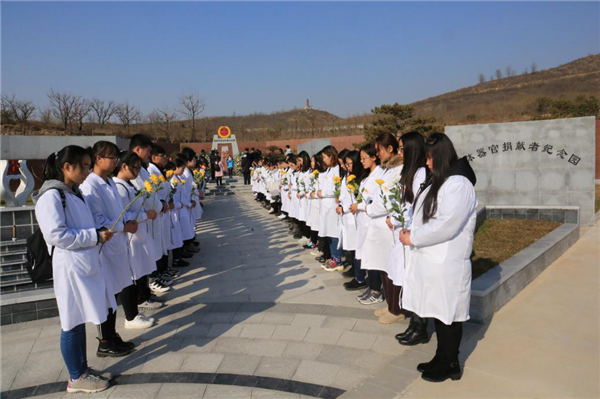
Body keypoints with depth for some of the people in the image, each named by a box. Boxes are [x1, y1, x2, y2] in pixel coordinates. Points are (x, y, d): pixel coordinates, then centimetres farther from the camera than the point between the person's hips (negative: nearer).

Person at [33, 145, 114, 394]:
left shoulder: (73, 192, 13)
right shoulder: (51, 195, -15)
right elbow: (56, 234, -22)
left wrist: (100, 233, 4)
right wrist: (95, 236, -18)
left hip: (85, 264, 9)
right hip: (70, 267, -9)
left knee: (80, 321, 17)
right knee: (72, 323, 4)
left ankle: (83, 369, 30)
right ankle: (76, 379, 18)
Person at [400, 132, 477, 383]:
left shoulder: (458, 184, -17)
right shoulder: (440, 181, 14)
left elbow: (445, 225, -25)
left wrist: (413, 238, -17)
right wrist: (412, 231, 2)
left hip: (447, 264, -9)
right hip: (432, 260, 9)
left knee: (448, 315, 6)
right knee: (438, 313, 18)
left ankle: (450, 366, 23)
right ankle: (441, 359, 33)